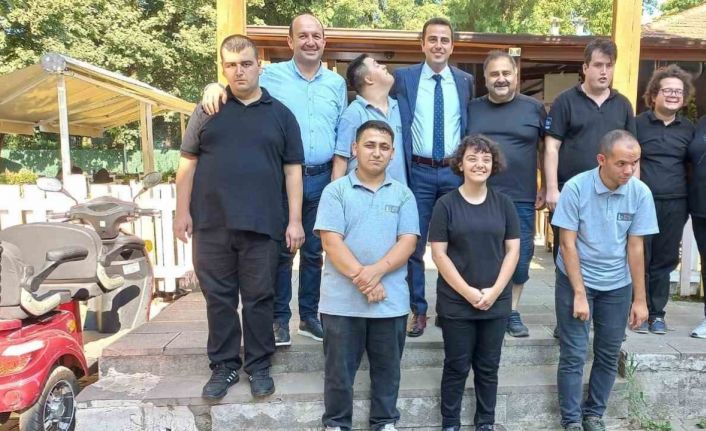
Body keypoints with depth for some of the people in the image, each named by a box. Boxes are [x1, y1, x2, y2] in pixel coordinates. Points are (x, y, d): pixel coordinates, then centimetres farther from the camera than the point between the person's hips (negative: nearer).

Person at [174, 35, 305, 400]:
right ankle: (223, 366, 23)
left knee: (259, 298, 7)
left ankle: (258, 366, 22)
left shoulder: (281, 114, 7)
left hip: (262, 225, -1)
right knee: (219, 298, 9)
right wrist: (182, 211, 1)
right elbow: (188, 162, 8)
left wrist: (295, 220, -3)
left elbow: (292, 170, 4)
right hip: (212, 224, 1)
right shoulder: (207, 110, 9)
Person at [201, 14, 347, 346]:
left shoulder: (337, 83, 11)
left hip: (322, 178, 3)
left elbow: (343, 135, 13)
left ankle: (309, 316, 26)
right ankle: (279, 318, 19)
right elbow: (237, 95, 2)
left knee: (314, 251, 12)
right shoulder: (270, 75, 1)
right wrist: (214, 87, -21)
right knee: (280, 250, 5)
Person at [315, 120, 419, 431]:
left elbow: (408, 242, -2)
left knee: (387, 368, 14)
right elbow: (331, 241, -8)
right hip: (342, 299, -1)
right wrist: (360, 278, -16)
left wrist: (377, 271, -18)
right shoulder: (336, 190, 1)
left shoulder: (403, 194, 7)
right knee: (339, 369, 10)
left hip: (391, 300, 2)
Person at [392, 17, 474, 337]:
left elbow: (470, 126, 13)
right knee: (414, 244, 4)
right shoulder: (402, 78, 2)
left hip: (455, 172, 2)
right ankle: (418, 310, 18)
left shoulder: (466, 81, 9)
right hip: (418, 171, -1)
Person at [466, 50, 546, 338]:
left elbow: (545, 151, 11)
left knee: (520, 257, 6)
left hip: (521, 199, 0)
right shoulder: (472, 108, 8)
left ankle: (512, 312, 23)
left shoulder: (534, 108, 6)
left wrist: (546, 187, 6)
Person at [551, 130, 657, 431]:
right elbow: (568, 244, -15)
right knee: (573, 355, 0)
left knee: (609, 355, 12)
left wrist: (640, 299, -3)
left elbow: (635, 248, -5)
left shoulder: (641, 193, -11)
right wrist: (579, 293, -16)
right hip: (575, 280, -3)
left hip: (617, 285, 3)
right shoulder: (576, 187, -18)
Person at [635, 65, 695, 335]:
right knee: (640, 259, 1)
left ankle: (657, 313, 19)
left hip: (675, 205, 3)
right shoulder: (637, 124, 1)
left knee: (664, 260, 8)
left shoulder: (689, 128, 11)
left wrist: (687, 203, 7)